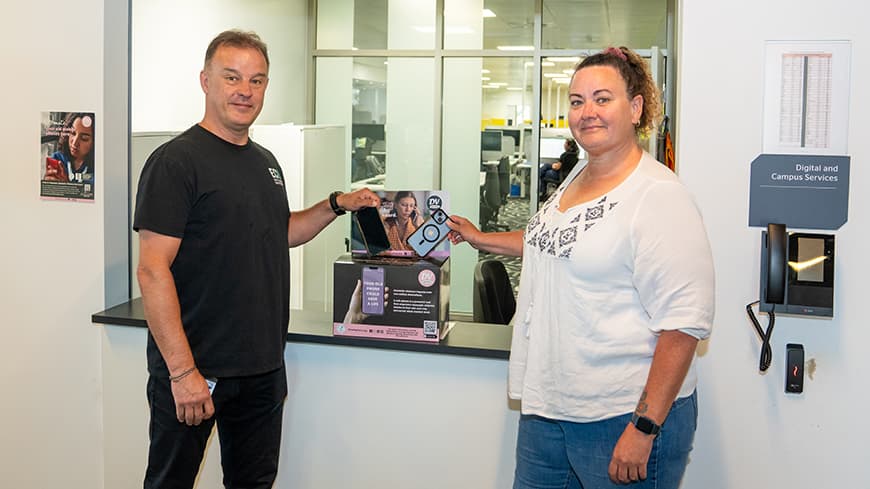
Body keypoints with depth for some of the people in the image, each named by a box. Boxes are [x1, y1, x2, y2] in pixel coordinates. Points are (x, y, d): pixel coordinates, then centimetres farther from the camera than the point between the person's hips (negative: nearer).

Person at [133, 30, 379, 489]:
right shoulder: (176, 161, -13)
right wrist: (182, 371, -23)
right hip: (193, 369, -7)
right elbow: (153, 271, -18)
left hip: (264, 366, 7)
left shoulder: (266, 162, 11)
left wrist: (336, 205, 11)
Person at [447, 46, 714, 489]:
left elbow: (684, 323, -21)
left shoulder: (658, 195, -17)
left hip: (622, 418, -8)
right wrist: (481, 239, 33)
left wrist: (645, 428, -22)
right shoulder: (577, 178, 10)